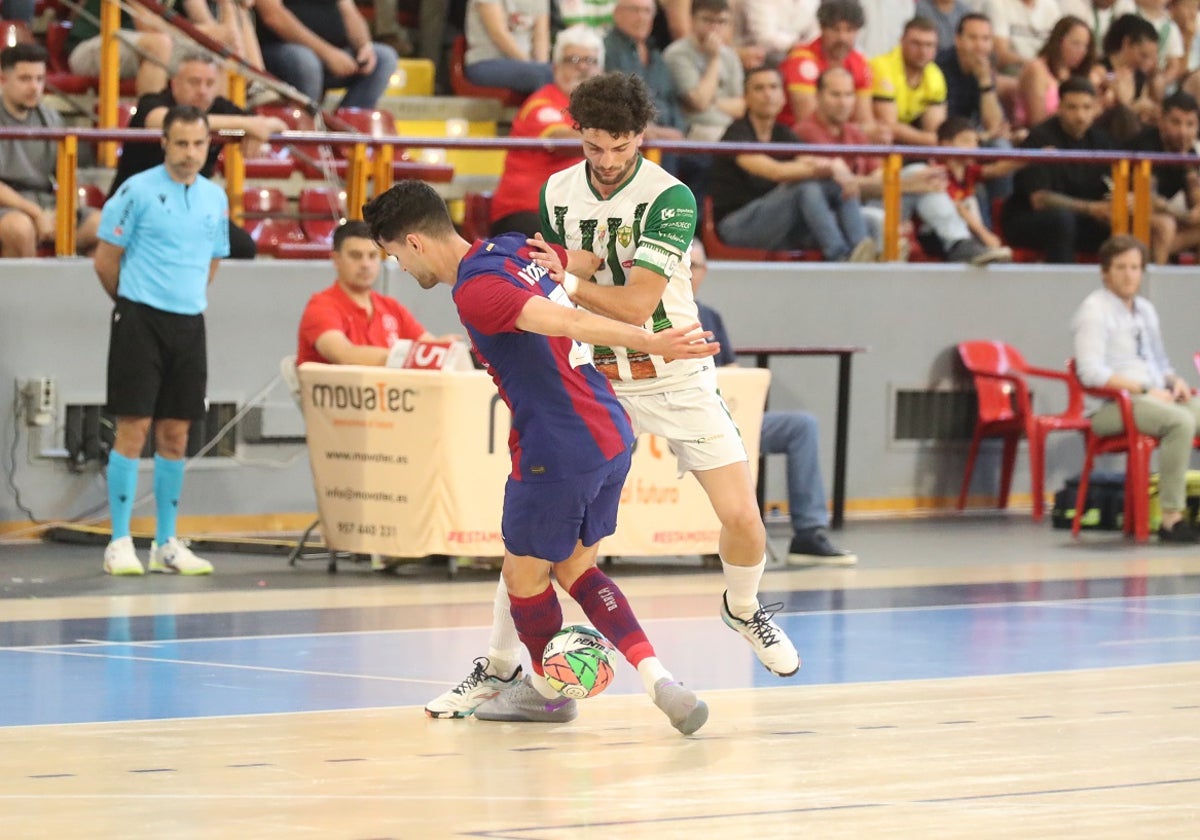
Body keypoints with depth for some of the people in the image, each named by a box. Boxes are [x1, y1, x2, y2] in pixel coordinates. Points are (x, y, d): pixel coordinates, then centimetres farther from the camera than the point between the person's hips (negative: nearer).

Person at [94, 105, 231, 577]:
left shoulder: (215, 198, 10)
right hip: (141, 321, -5)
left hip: (189, 323, 5)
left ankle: (166, 545, 15)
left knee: (175, 434, 8)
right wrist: (134, 303, 7)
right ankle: (119, 543, -2)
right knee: (133, 429, -6)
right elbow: (106, 260, -3)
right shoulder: (138, 191, -7)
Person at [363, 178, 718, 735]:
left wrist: (652, 344, -36)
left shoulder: (475, 291, -18)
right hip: (611, 436, 9)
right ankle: (659, 682, 5)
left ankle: (547, 690, 35)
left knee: (523, 576, 14)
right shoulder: (516, 250, 9)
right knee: (575, 569, 20)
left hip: (558, 452, -9)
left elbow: (566, 322, -28)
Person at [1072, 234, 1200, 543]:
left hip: (1156, 397, 8)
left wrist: (1175, 381, 5)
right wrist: (1144, 390, -18)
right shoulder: (1094, 309, -3)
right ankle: (1171, 518, -33)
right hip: (1113, 405, -8)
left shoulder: (1146, 310, 22)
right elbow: (1091, 372, -13)